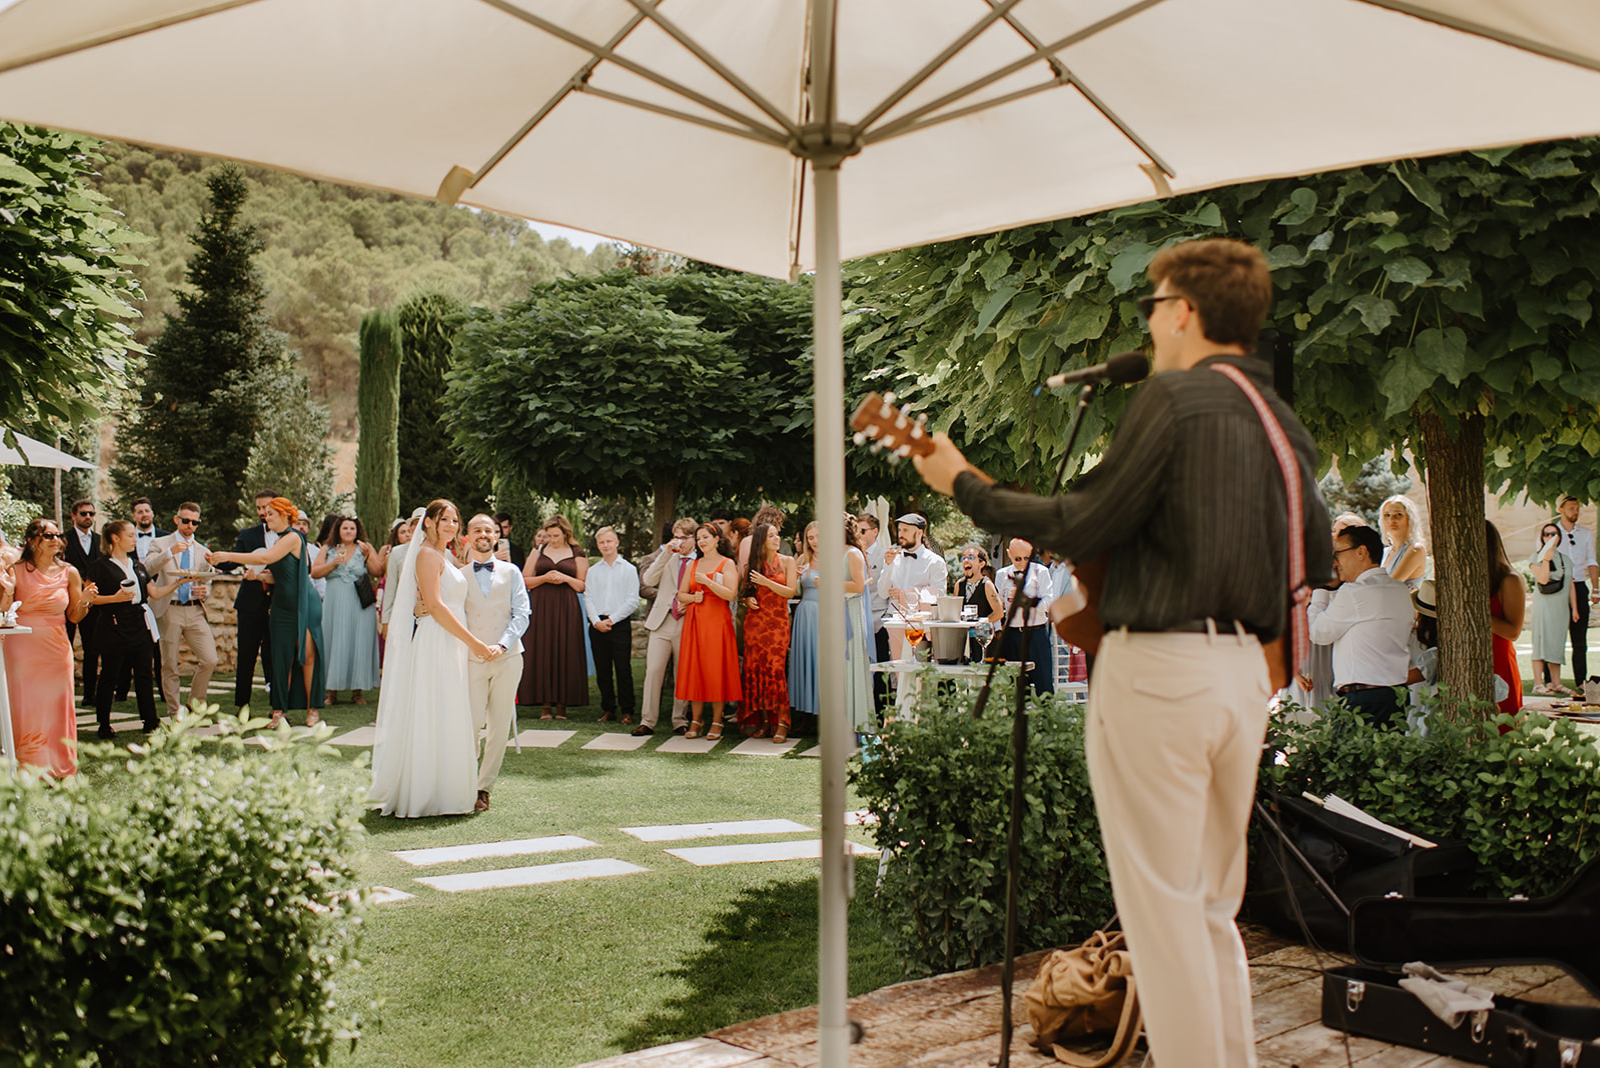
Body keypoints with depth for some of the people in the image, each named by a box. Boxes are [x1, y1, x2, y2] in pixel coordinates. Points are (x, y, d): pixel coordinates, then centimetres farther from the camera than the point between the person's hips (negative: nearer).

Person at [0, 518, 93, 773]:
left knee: (58, 708, 4)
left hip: (56, 651, 2)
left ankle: (59, 768, 16)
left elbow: (74, 617, 10)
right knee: (24, 708, -1)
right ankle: (27, 769, 10)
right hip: (22, 649, -2)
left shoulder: (69, 573, 3)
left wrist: (84, 601, -9)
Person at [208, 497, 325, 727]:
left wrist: (229, 556, -18)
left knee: (308, 655, -6)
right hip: (283, 608, 8)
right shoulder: (278, 540, 16)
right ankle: (279, 711, 5)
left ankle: (313, 709, 1)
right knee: (281, 658, 3)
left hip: (305, 604, -8)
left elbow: (265, 558, -21)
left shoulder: (293, 537, -10)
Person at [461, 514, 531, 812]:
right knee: (470, 725, -9)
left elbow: (521, 614, 1)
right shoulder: (458, 574, 7)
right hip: (472, 659, -1)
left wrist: (502, 645, -13)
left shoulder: (511, 572, 9)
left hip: (507, 658, 1)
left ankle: (484, 788, 15)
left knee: (500, 727, 3)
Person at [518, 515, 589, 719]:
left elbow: (584, 586, 7)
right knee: (541, 654, -4)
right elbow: (524, 580, 10)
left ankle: (562, 704, 1)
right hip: (540, 608, 1)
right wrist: (544, 578, -6)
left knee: (564, 654, -4)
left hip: (566, 610, -1)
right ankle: (544, 704, -1)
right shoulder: (538, 553, 12)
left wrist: (565, 578, -8)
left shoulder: (577, 556, 8)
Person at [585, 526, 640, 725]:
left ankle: (627, 710, 3)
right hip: (597, 625, 3)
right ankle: (608, 709, 15)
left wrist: (612, 619, -9)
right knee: (602, 670, 5)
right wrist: (596, 621, -8)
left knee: (623, 669, -4)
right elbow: (588, 598, 7)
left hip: (620, 624, -3)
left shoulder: (629, 569, 3)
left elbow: (633, 601, -3)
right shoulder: (593, 571, 12)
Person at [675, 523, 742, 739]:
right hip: (694, 621, 5)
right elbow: (681, 595, 17)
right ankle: (696, 720, 8)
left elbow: (730, 594, -11)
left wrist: (707, 581, -14)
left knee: (716, 670, -6)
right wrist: (692, 597, -4)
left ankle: (717, 722, 0)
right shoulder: (693, 565, 16)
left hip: (717, 620, -5)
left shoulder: (727, 564, 1)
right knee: (693, 668, 1)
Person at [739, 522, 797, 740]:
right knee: (755, 669, 0)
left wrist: (766, 582, -15)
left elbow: (790, 591, -5)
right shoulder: (752, 565, 9)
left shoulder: (787, 562, 4)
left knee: (775, 669, -11)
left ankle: (781, 723, -7)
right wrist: (748, 600, -5)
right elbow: (744, 592, 17)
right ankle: (763, 720, 8)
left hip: (778, 621, -2)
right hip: (755, 621, 3)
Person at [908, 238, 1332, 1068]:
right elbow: (1318, 560, 17)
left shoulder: (1174, 397, -10)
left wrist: (966, 485, -1)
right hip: (1245, 671, 8)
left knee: (1162, 905, 0)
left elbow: (1084, 528, -12)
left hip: (1158, 665, -8)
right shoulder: (1281, 420, 14)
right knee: (1214, 907, 18)